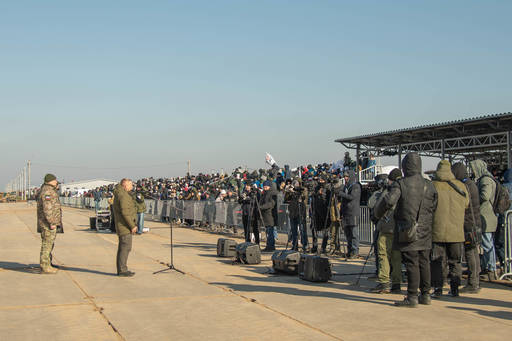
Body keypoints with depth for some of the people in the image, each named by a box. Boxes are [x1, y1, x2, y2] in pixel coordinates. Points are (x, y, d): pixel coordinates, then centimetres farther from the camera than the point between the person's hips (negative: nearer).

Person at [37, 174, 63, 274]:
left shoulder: (49, 191, 18)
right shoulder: (47, 192, -16)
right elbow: (47, 209, -23)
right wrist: (52, 223, -23)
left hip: (50, 224, 11)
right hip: (48, 224, -11)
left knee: (49, 244, 16)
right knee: (47, 244, -7)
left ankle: (47, 266, 23)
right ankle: (44, 267, -5)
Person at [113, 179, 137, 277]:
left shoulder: (119, 194, 17)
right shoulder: (123, 195, -17)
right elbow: (125, 212, -23)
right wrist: (132, 225, -20)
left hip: (123, 227, 11)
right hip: (125, 226, -11)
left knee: (122, 247, 14)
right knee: (126, 247, -8)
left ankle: (121, 269, 20)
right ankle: (122, 270, -5)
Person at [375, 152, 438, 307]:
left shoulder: (401, 184, -10)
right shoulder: (429, 185, 5)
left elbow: (388, 200, -20)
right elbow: (435, 207, 7)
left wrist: (378, 213, -3)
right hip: (425, 232, 5)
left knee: (411, 264, -3)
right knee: (424, 263, 13)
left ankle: (412, 297, 0)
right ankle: (425, 295, 21)